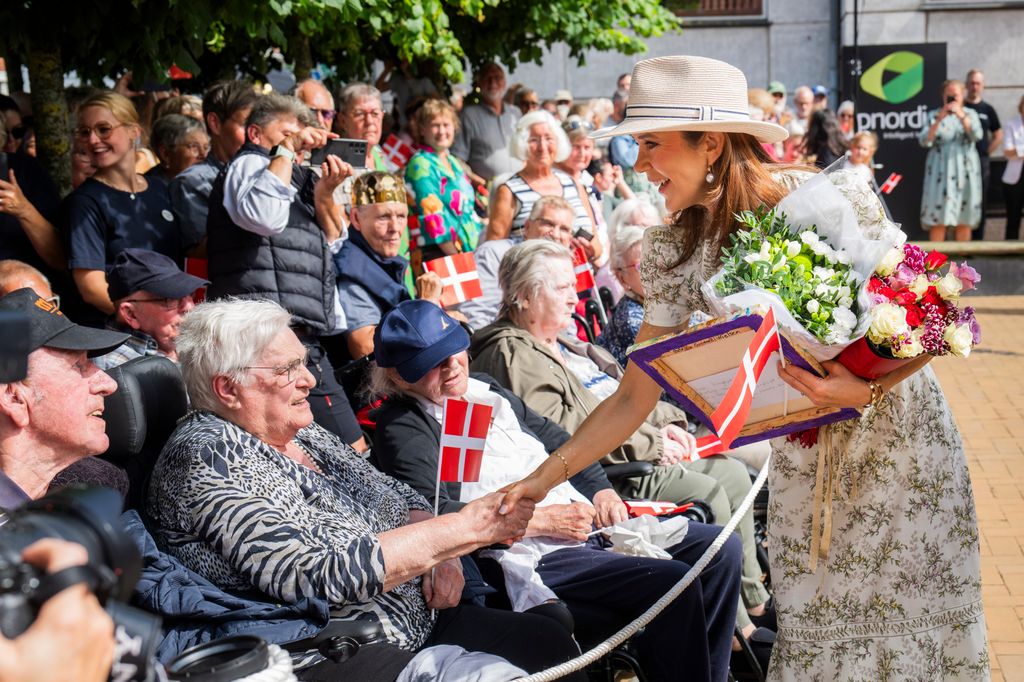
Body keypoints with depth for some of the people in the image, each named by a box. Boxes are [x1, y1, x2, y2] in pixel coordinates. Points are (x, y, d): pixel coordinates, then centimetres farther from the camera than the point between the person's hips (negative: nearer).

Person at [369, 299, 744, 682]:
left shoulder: (482, 388, 18)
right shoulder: (403, 429, -7)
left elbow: (553, 438, 26)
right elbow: (434, 515, -22)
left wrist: (599, 489, 8)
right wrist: (543, 520, -18)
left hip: (585, 519, 9)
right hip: (530, 554, -9)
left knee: (720, 549, 2)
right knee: (674, 584, -25)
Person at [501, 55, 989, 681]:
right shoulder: (674, 250, -9)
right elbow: (634, 398, -5)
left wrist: (867, 385, -32)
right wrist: (543, 479, -12)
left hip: (899, 435, -2)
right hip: (801, 460, 3)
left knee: (918, 632, 6)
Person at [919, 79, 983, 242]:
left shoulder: (970, 114, 10)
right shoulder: (933, 115, 7)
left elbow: (976, 136, -7)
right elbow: (925, 141, -6)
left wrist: (961, 115, -18)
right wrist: (939, 119, -16)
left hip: (965, 172, 2)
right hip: (940, 172, -1)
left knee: (964, 219, 3)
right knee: (938, 218, -7)